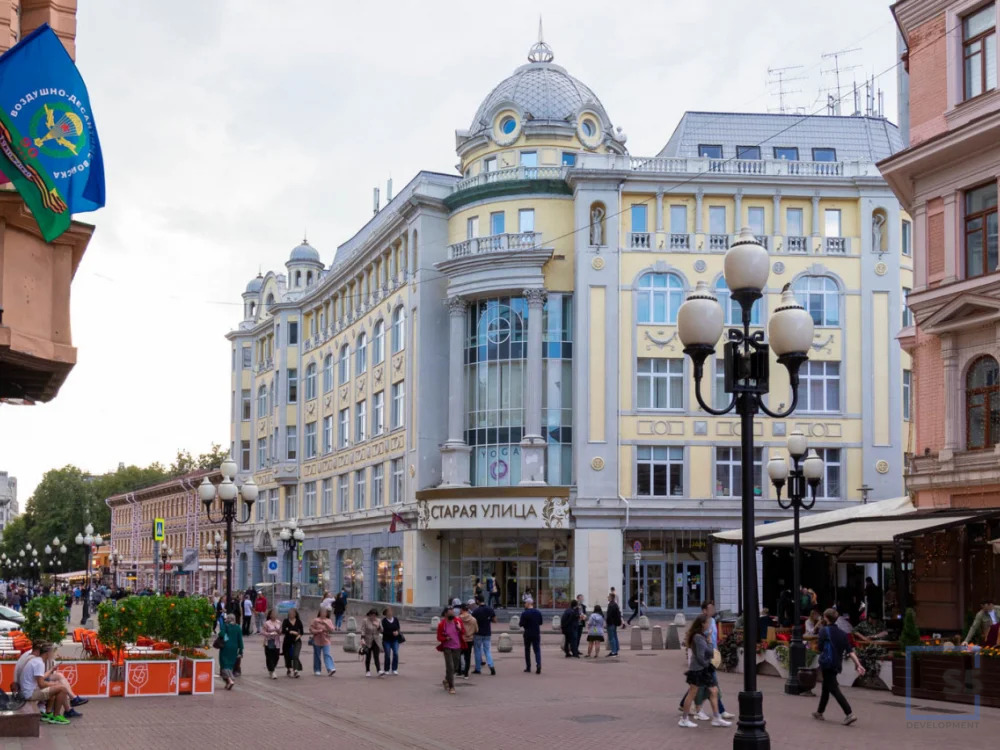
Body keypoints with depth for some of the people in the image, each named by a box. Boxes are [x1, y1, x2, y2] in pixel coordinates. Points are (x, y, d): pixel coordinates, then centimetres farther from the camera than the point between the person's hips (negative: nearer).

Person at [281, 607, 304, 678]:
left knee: (295, 656, -15)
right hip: (288, 641, 0)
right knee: (288, 656, 10)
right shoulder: (285, 621, -4)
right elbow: (283, 631, -16)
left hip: (296, 641, 0)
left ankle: (296, 671, -21)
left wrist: (299, 635, -10)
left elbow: (302, 631, 8)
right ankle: (288, 670, 30)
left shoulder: (298, 621, 3)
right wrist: (291, 632, -25)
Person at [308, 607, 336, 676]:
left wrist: (325, 623, -18)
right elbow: (311, 629, -3)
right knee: (317, 656, 7)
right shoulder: (315, 620, -1)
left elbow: (331, 630, -6)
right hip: (317, 641, 0)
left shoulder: (329, 621, 5)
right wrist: (318, 631, -17)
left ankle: (331, 669, -22)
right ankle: (317, 670, 17)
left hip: (325, 641, 0)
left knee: (327, 655, -11)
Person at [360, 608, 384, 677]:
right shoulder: (365, 621, -7)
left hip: (376, 641, 3)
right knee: (368, 657, 6)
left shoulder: (378, 621, 6)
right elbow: (363, 631, -12)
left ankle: (379, 671, -17)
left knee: (376, 656, -7)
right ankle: (367, 671, 17)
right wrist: (362, 639, -23)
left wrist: (378, 626, -13)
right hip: (368, 642, -2)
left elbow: (381, 630, 7)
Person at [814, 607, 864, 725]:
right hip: (837, 665, 7)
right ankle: (819, 712, 35)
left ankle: (849, 714, -22)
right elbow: (850, 651, 1)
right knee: (826, 688, 22)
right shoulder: (842, 633, 8)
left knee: (834, 689, -9)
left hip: (827, 663, -7)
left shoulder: (824, 630, -8)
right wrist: (858, 664, -4)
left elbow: (820, 648, -13)